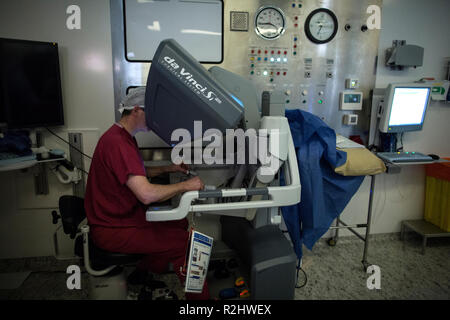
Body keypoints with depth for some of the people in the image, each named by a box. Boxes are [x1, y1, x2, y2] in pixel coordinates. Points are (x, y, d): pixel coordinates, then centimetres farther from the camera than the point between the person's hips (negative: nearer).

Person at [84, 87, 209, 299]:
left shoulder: (124, 137, 9)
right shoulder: (117, 143, -26)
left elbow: (137, 174, 23)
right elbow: (147, 194, -34)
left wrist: (168, 169, 10)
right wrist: (186, 186, -20)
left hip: (123, 215, 11)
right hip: (111, 229, -11)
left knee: (180, 222, 14)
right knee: (186, 242, -15)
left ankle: (145, 273, 23)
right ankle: (199, 297, 5)